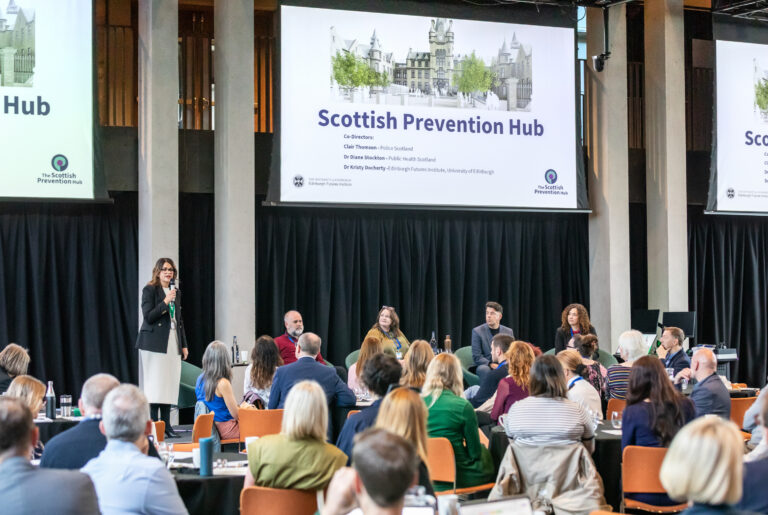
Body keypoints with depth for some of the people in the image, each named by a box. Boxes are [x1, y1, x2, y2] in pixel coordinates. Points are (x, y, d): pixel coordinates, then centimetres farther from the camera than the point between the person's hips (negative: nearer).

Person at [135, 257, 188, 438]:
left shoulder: (176, 293, 17)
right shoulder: (149, 290, -3)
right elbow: (148, 316, -11)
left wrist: (184, 345, 16)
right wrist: (165, 302, -19)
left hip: (173, 345, 6)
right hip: (155, 343, -6)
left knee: (169, 384, 5)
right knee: (155, 384, -7)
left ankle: (166, 425, 8)